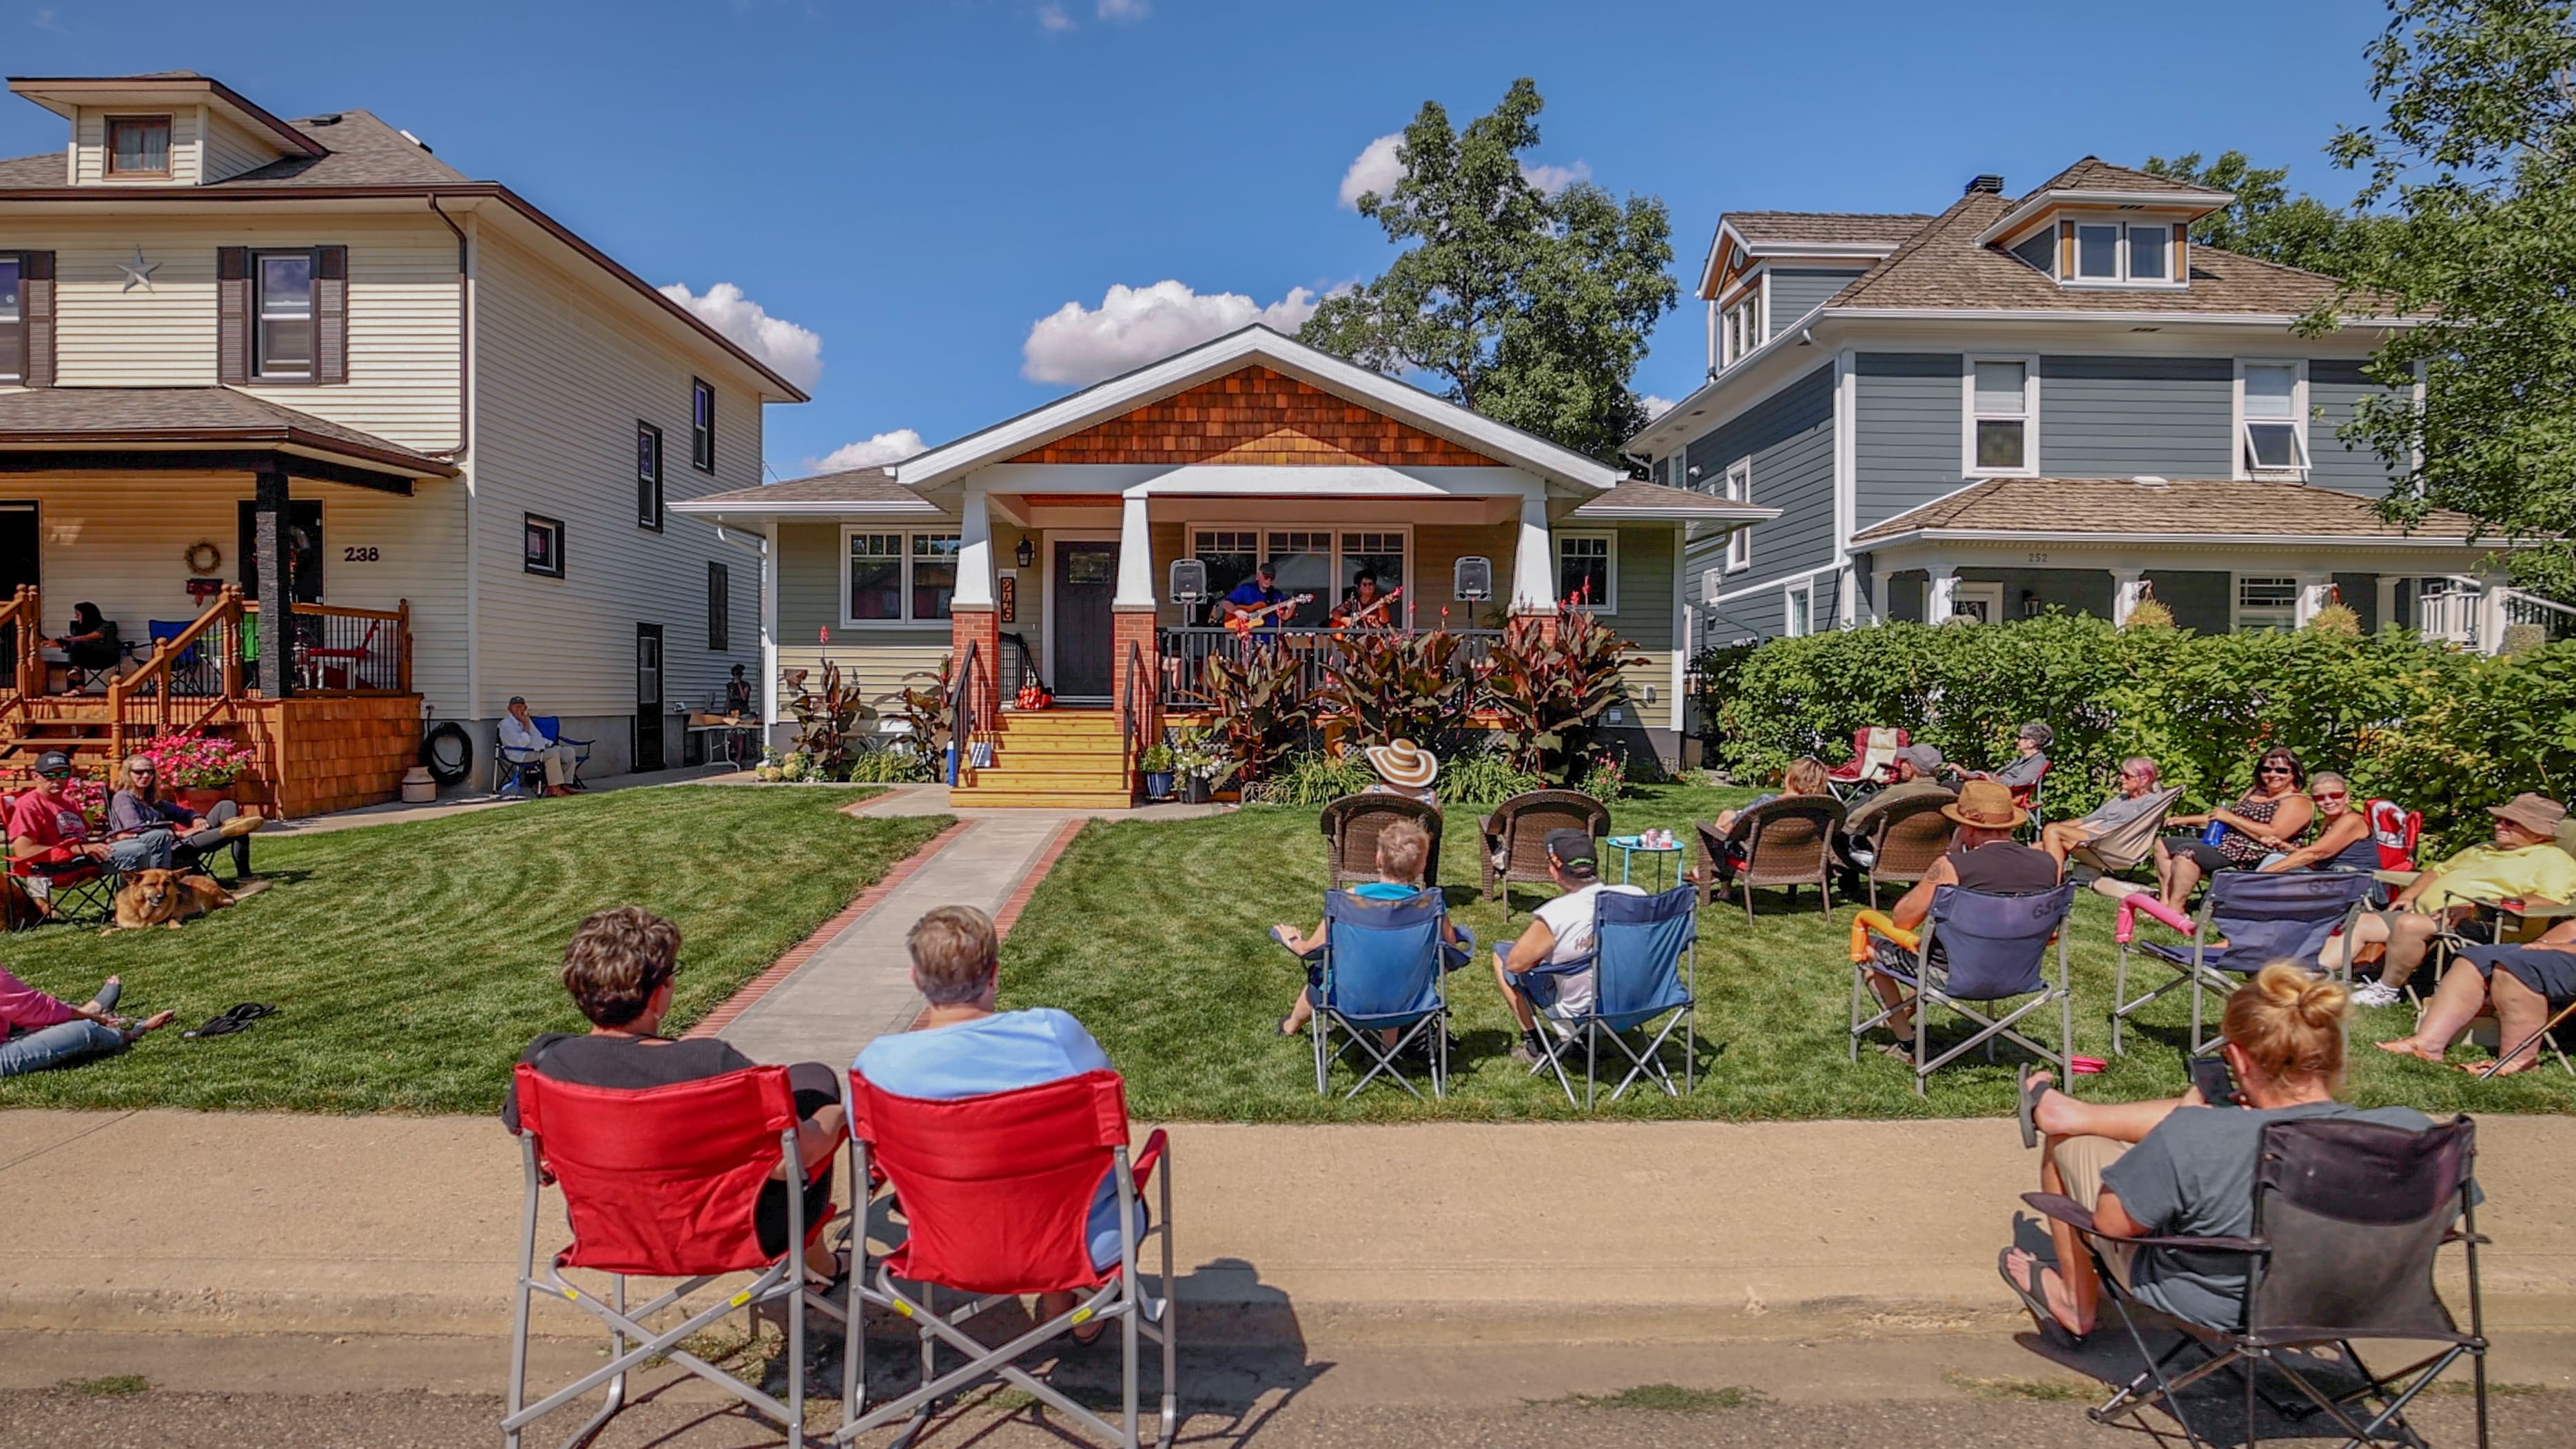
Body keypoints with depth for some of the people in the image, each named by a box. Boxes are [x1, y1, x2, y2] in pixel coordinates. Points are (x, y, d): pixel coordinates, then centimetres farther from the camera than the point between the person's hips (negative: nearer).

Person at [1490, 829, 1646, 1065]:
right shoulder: (1637, 895, -17)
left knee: (1500, 953, 12)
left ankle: (1534, 1044, 16)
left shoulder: (1554, 915, -29)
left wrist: (1542, 946, 4)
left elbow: (1516, 964, -16)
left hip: (1578, 1009, -5)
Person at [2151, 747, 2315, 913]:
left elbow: (2274, 835, -20)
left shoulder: (2298, 802, -6)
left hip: (2253, 859, -10)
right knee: (2164, 845, 4)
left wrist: (2231, 818, -14)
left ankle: (2175, 910, -29)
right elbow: (2221, 819, 29)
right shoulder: (2255, 792, 21)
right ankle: (2167, 901, -9)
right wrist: (2190, 819, 19)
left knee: (2186, 852, -31)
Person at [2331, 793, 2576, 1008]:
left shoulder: (2554, 861, 2)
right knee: (2361, 925, -4)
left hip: (2470, 927, -9)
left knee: (2408, 924, -35)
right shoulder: (2481, 851, 28)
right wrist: (2409, 895, 14)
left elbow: (2549, 902, -17)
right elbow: (2439, 870, 36)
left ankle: (2386, 991, -23)